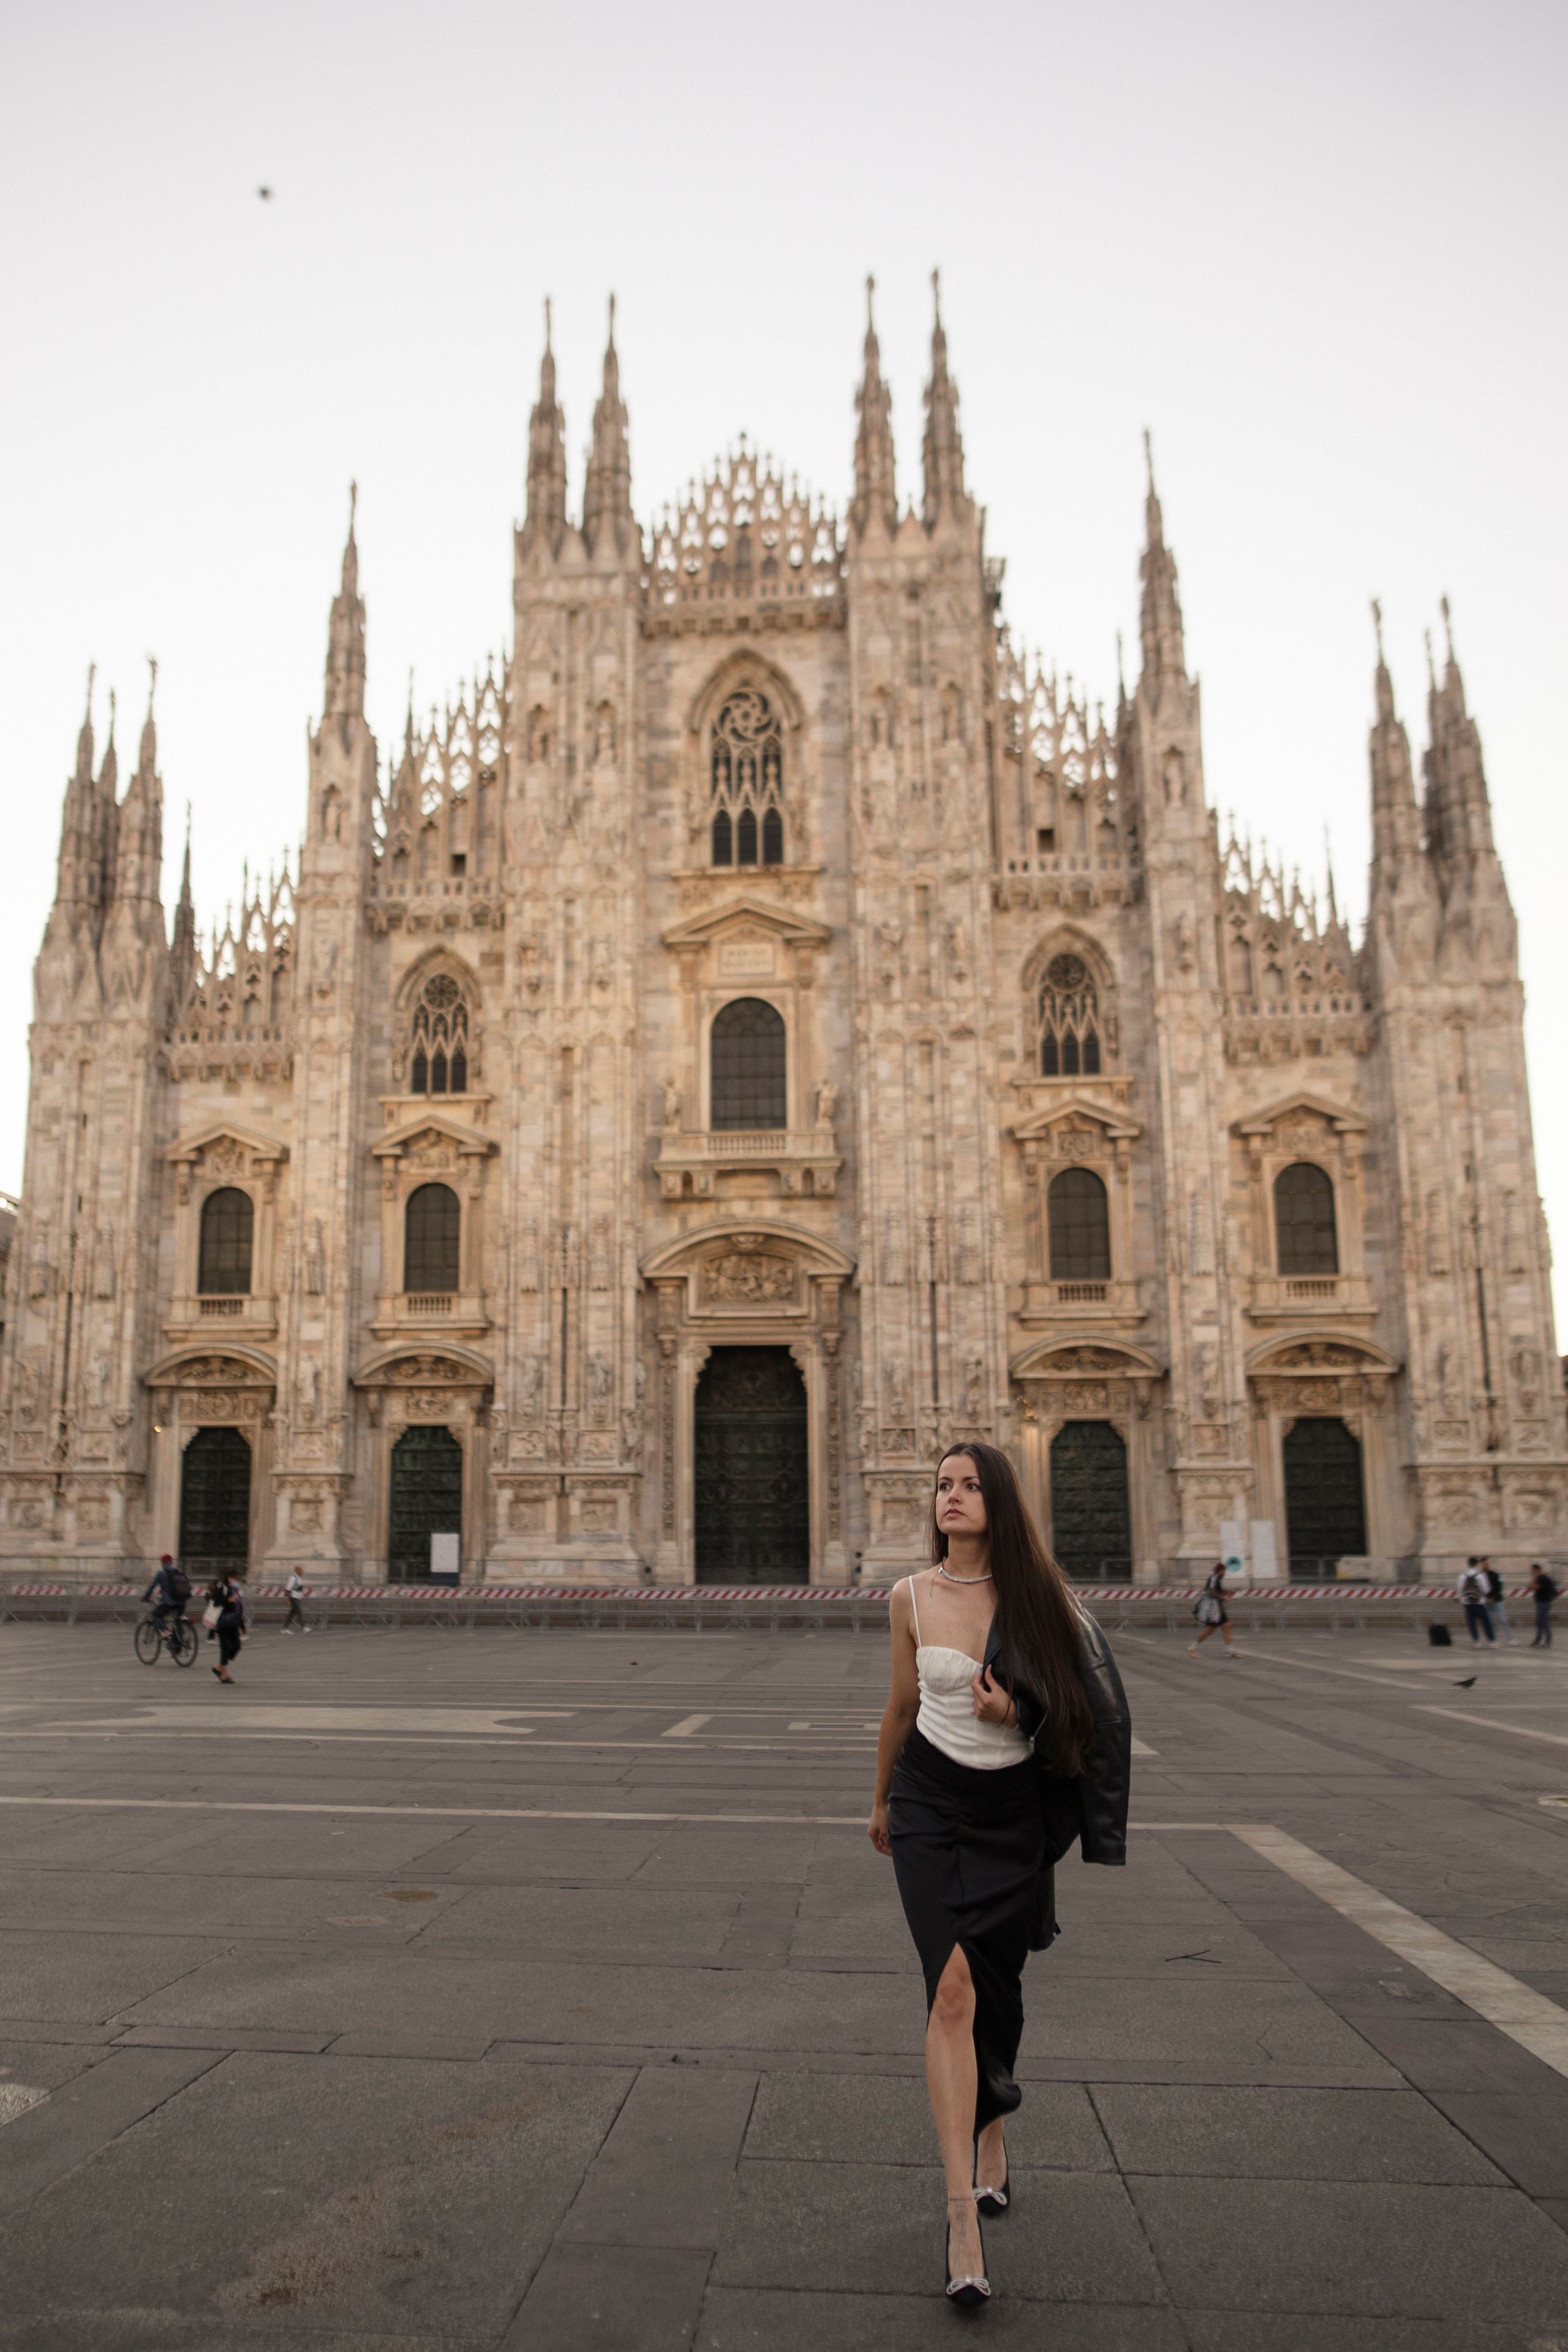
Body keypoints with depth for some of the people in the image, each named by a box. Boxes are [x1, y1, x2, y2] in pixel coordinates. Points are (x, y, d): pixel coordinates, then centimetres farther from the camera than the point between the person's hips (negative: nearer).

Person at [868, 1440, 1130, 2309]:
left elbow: (1072, 1703, 4)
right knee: (953, 1990, -13)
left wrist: (1017, 1712, -17)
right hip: (931, 1803, -1)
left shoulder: (1034, 1593, -7)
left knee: (997, 1986, 13)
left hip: (1014, 1811, 1)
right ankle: (963, 2213, -10)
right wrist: (881, 1799, 21)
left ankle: (990, 2135, 41)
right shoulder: (911, 1597, -4)